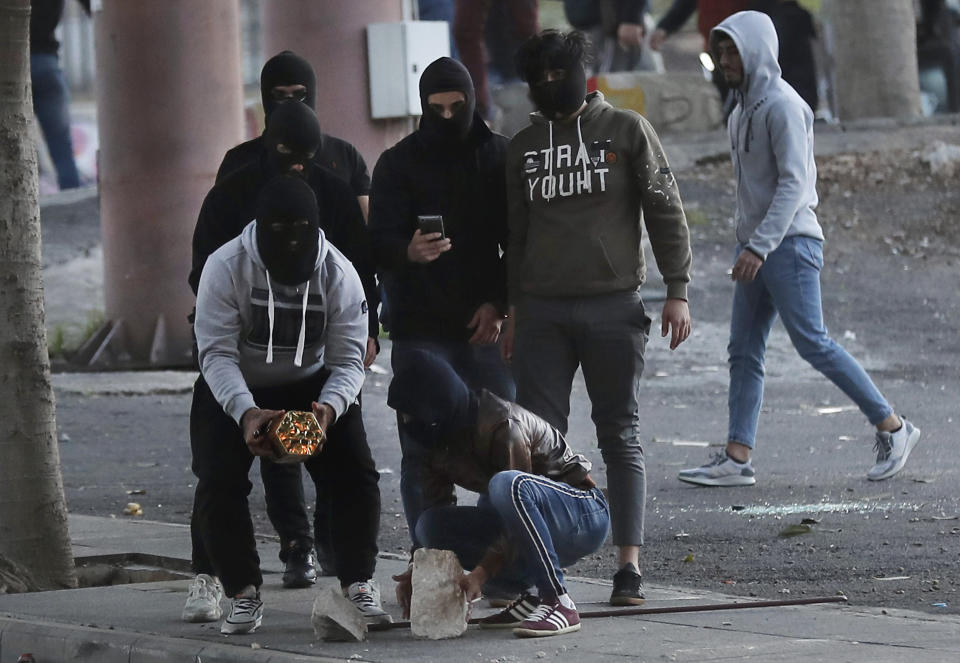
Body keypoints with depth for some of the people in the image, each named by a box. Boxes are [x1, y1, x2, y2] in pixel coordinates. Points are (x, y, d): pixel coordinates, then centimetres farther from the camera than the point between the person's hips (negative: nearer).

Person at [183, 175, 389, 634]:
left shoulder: (338, 274, -17)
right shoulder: (226, 267, -23)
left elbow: (348, 359, -17)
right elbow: (217, 352, -26)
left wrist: (329, 407, -39)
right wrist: (246, 412, -44)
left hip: (311, 388, 2)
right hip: (233, 390, -1)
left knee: (356, 475, -14)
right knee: (219, 483, -19)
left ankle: (358, 586, -3)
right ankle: (243, 593, -6)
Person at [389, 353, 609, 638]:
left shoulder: (503, 426, -24)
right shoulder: (439, 442, 1)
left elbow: (513, 487, -28)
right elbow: (434, 507, 2)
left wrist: (481, 572, -33)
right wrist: (416, 569, -14)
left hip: (583, 513, -8)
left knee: (506, 485, -38)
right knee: (431, 525, -10)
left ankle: (558, 602, -30)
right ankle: (530, 595, -5)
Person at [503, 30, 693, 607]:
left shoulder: (627, 131, 3)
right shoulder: (524, 147, 13)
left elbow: (666, 211, 2)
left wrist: (677, 292, -5)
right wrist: (513, 310, 16)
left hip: (613, 306, -3)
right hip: (542, 311, 3)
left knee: (621, 437, 0)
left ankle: (630, 565, -1)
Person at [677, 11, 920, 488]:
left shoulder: (782, 105, -13)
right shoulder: (744, 107, 17)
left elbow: (794, 182, -19)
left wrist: (760, 245, -25)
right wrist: (749, 245, 16)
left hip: (790, 243, -9)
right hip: (757, 247, 9)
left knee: (813, 344, -8)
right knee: (744, 351, 3)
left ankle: (892, 428, 1)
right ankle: (737, 458, 0)